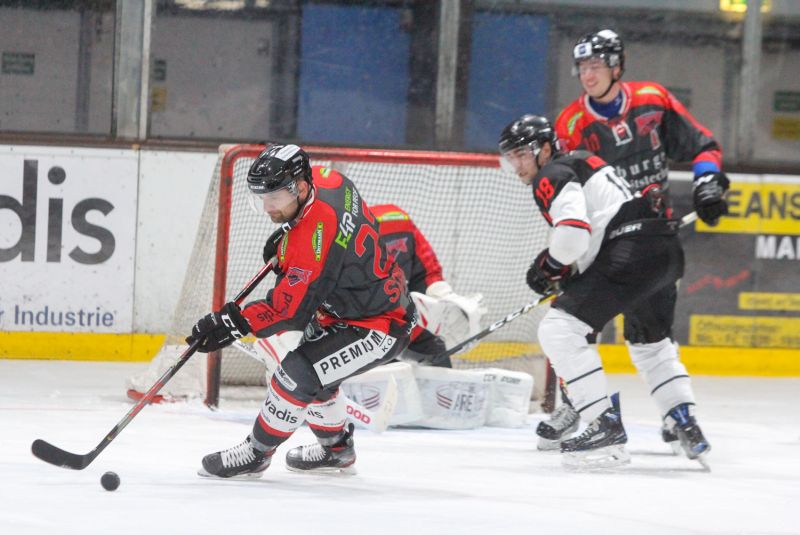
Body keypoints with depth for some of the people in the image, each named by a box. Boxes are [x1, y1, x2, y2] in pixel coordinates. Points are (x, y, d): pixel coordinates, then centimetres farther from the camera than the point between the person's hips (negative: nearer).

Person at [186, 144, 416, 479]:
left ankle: (256, 454, -2)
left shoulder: (314, 239, -33)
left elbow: (290, 311, -29)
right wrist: (287, 236, 13)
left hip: (379, 326, -11)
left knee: (299, 374, -18)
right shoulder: (325, 180, -8)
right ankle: (337, 448, 42)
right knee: (311, 371, 23)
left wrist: (235, 323, -27)